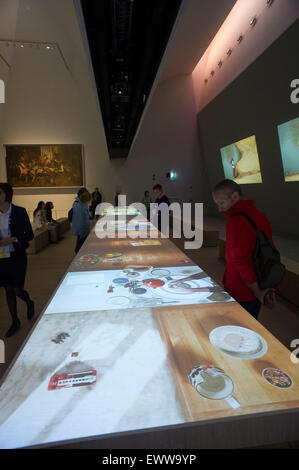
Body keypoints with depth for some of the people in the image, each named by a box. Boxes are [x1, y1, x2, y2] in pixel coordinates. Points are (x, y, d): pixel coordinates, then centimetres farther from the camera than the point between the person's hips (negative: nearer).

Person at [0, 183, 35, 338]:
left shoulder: (19, 212, -7)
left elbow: (29, 234, -6)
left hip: (17, 256, -4)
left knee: (17, 289, 0)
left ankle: (29, 303, 35)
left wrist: (13, 239, -19)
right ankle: (15, 322, 27)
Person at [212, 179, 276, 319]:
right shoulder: (260, 215, 7)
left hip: (240, 294, -9)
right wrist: (269, 288, 11)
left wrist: (257, 292, -10)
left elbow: (241, 262, -23)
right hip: (257, 291, 9)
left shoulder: (236, 221, -23)